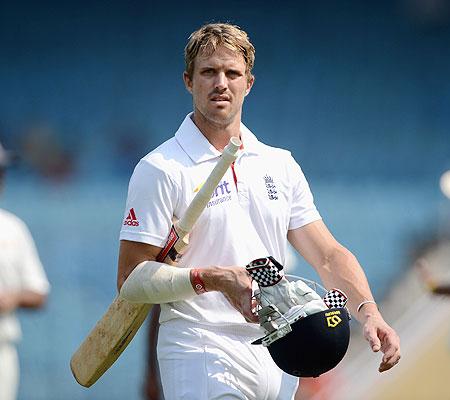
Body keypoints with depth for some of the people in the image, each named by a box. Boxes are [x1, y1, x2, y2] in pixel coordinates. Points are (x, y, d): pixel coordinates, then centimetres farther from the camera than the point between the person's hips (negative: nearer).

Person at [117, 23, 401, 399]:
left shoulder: (280, 165, 13)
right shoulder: (160, 170, -4)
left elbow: (328, 255, 11)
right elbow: (131, 280, -9)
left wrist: (368, 312, -7)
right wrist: (212, 279, -22)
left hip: (277, 365, 5)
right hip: (203, 361, -5)